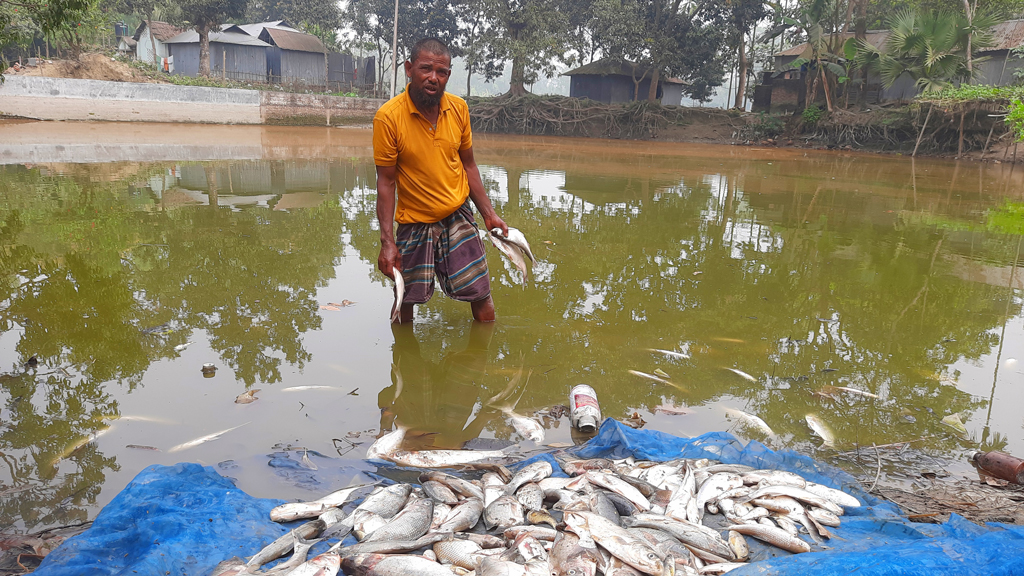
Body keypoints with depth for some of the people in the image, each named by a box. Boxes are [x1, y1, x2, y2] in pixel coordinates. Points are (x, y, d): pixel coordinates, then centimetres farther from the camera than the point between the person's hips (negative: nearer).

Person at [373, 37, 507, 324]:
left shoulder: (459, 108, -3)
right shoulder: (388, 117, -15)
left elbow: (468, 165, 8)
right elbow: (386, 182, -12)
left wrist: (488, 213, 6)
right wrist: (387, 242, -16)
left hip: (458, 217, 3)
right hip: (413, 222, -2)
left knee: (481, 296, 2)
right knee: (405, 303, 6)